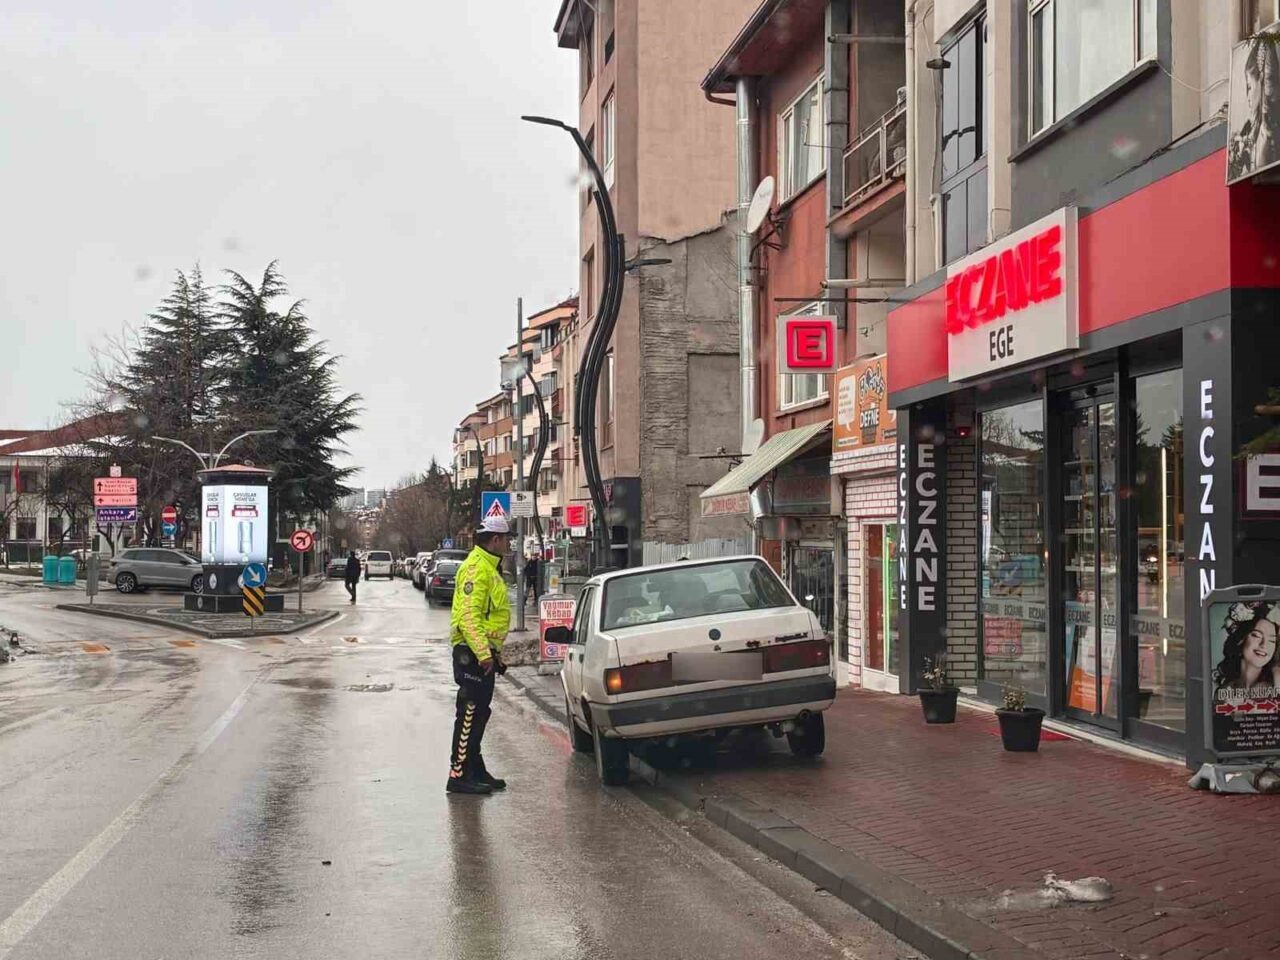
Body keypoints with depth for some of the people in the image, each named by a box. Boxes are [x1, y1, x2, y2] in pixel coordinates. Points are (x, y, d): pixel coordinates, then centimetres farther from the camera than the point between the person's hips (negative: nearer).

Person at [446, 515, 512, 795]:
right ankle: (459, 775, -7)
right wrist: (483, 653, -27)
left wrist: (495, 652, 27)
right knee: (469, 714, -9)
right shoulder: (476, 568, -15)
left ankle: (475, 770, 22)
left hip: (483, 652, 11)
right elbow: (469, 615, -24)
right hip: (473, 653, -11)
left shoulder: (488, 568, 20)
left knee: (479, 713, 15)